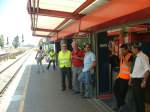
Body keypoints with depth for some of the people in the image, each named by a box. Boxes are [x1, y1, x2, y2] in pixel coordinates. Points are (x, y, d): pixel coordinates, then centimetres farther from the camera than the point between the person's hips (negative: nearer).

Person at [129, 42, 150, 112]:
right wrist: (131, 79, 19)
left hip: (139, 81, -9)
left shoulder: (143, 57, -16)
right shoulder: (137, 57, 11)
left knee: (140, 99, 1)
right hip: (134, 80, 9)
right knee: (135, 98, 17)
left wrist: (144, 81, -21)